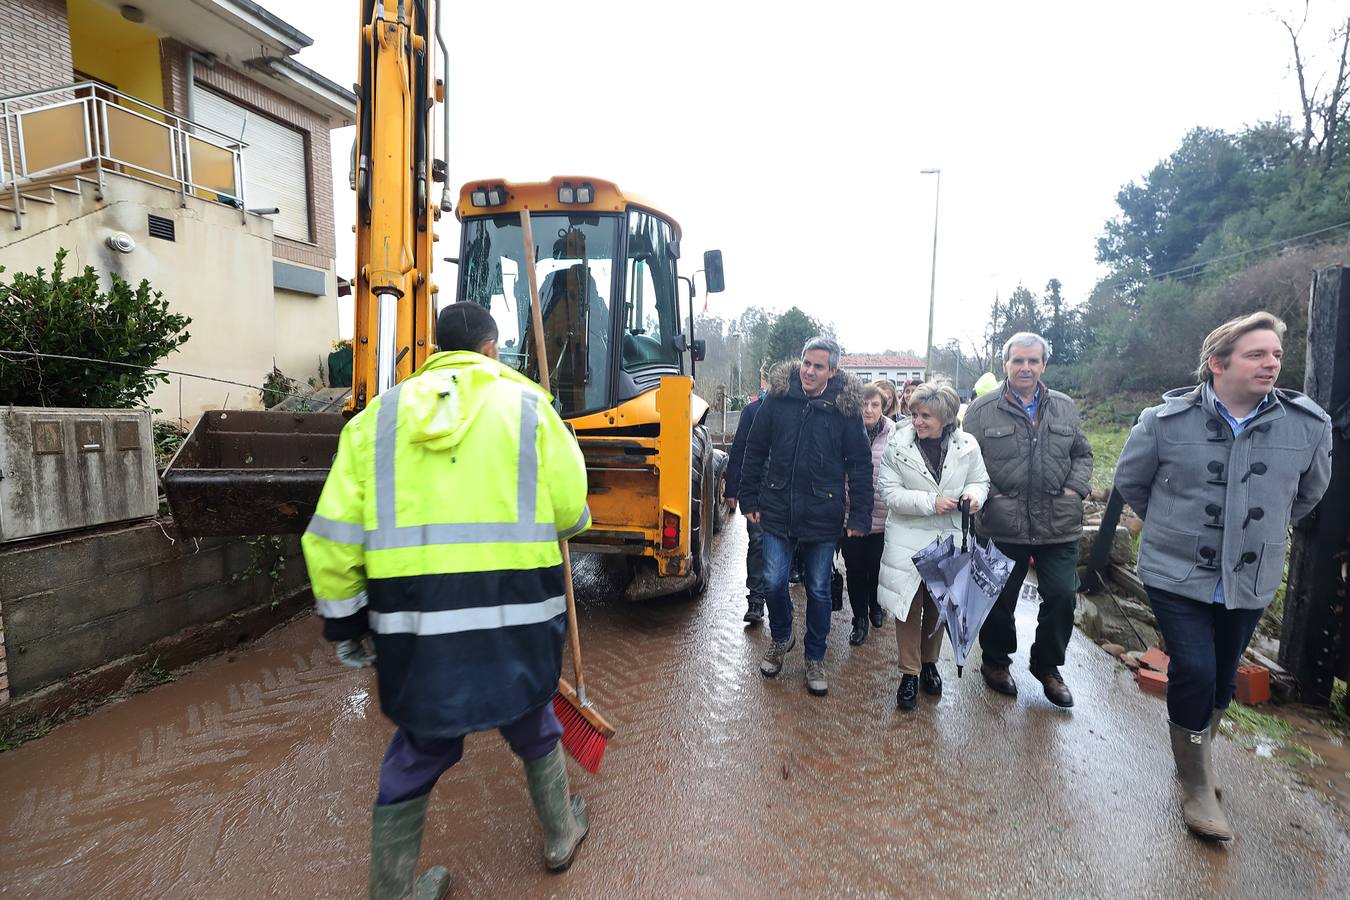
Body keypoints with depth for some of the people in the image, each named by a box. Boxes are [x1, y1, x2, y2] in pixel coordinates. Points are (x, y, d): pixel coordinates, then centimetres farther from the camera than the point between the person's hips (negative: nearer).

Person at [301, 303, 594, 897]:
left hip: (411, 620, 2)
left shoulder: (379, 413, 6)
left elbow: (331, 535, 3)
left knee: (416, 754, 23)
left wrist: (343, 621, 14)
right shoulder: (525, 404, -1)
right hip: (515, 615, -1)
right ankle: (560, 835, 48)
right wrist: (558, 523, 20)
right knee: (534, 731, 25)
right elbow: (570, 513, -4)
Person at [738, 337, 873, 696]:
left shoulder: (846, 407, -5)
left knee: (818, 589, 11)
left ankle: (815, 658, 31)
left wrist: (860, 515, -6)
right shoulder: (778, 398, -2)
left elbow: (860, 465, -2)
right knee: (774, 581, 4)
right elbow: (755, 451, 4)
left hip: (823, 515, -1)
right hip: (778, 510, 1)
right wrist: (749, 499, 4)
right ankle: (781, 637, 34)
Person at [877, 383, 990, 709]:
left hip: (949, 538, 3)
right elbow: (889, 492, -13)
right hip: (908, 538, -2)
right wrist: (931, 502, -23)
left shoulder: (967, 445, -7)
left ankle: (929, 662, 37)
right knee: (909, 605, 2)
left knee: (938, 605, 16)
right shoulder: (898, 445, -13)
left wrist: (974, 495, -16)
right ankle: (909, 673, 18)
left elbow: (980, 480, 7)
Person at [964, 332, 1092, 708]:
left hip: (1059, 525, 3)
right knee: (1000, 598, 9)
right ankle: (995, 661, 32)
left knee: (1063, 597, 7)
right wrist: (987, 496, -12)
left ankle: (1047, 665, 30)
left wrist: (1076, 488, 1)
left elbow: (1082, 454, 17)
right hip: (1004, 525, -3)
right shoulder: (983, 409, -3)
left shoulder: (1064, 407, 10)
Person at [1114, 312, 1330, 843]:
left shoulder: (1309, 425, -5)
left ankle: (1197, 745, 43)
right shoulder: (1165, 420, -12)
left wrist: (1263, 531, 14)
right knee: (1194, 672, -9)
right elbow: (1130, 482, 4)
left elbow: (1310, 492, 15)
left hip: (1251, 582, 3)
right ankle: (1197, 785, 12)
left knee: (1223, 679, 16)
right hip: (1176, 575, -3)